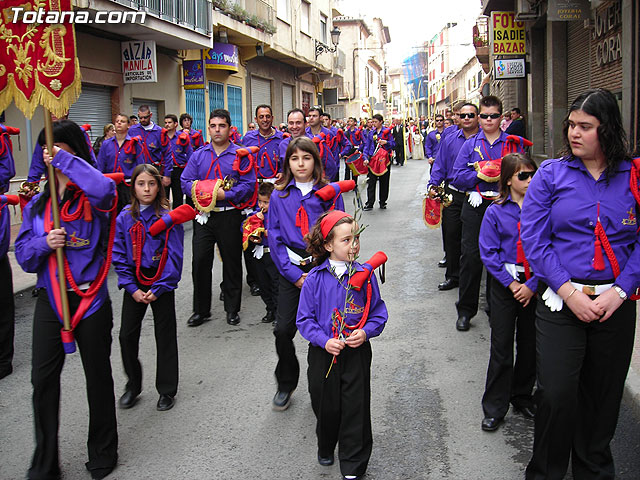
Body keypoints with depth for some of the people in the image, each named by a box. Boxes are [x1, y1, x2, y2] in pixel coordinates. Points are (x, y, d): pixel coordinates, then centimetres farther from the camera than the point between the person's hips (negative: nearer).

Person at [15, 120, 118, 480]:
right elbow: (23, 255, 8)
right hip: (50, 298, 4)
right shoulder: (37, 204, 9)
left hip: (91, 299, -4)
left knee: (98, 375, 10)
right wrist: (45, 243, -13)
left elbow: (105, 189, -32)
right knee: (43, 378, 2)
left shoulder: (92, 198, -6)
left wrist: (64, 159, -22)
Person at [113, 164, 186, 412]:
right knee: (127, 335, 3)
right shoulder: (124, 218, 0)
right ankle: (133, 385, 25)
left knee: (165, 336, 6)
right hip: (134, 284, 2)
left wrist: (159, 288, -13)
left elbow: (175, 255, -9)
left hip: (162, 283, -2)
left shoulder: (168, 216, -8)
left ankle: (167, 390, 20)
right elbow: (119, 256, 1)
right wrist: (132, 288, -7)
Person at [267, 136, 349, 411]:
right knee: (283, 329, -5)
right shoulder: (279, 197, 5)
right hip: (291, 270, 1)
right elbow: (275, 239, 3)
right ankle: (285, 385, 19)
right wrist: (295, 274, -7)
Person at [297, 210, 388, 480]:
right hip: (323, 354, 0)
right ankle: (326, 448, 45)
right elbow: (304, 318, -4)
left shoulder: (365, 274, -6)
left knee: (356, 409, 4)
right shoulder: (315, 279, -8)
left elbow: (379, 311, 2)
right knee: (326, 407, 16)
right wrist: (324, 340, -18)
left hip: (357, 352, 0)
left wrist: (366, 331, -16)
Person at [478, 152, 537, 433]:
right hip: (505, 284, -1)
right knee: (501, 348, 3)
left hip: (535, 285, 1)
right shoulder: (496, 212, -3)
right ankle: (494, 408, 14)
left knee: (530, 345, 13)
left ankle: (522, 397, 33)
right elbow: (488, 252, -5)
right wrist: (510, 283, -12)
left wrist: (532, 284, -13)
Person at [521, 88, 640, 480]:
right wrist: (570, 293, -12)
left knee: (604, 395, 13)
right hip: (561, 301, -1)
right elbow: (534, 241, -5)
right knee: (556, 394, -5)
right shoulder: (551, 175, 0)